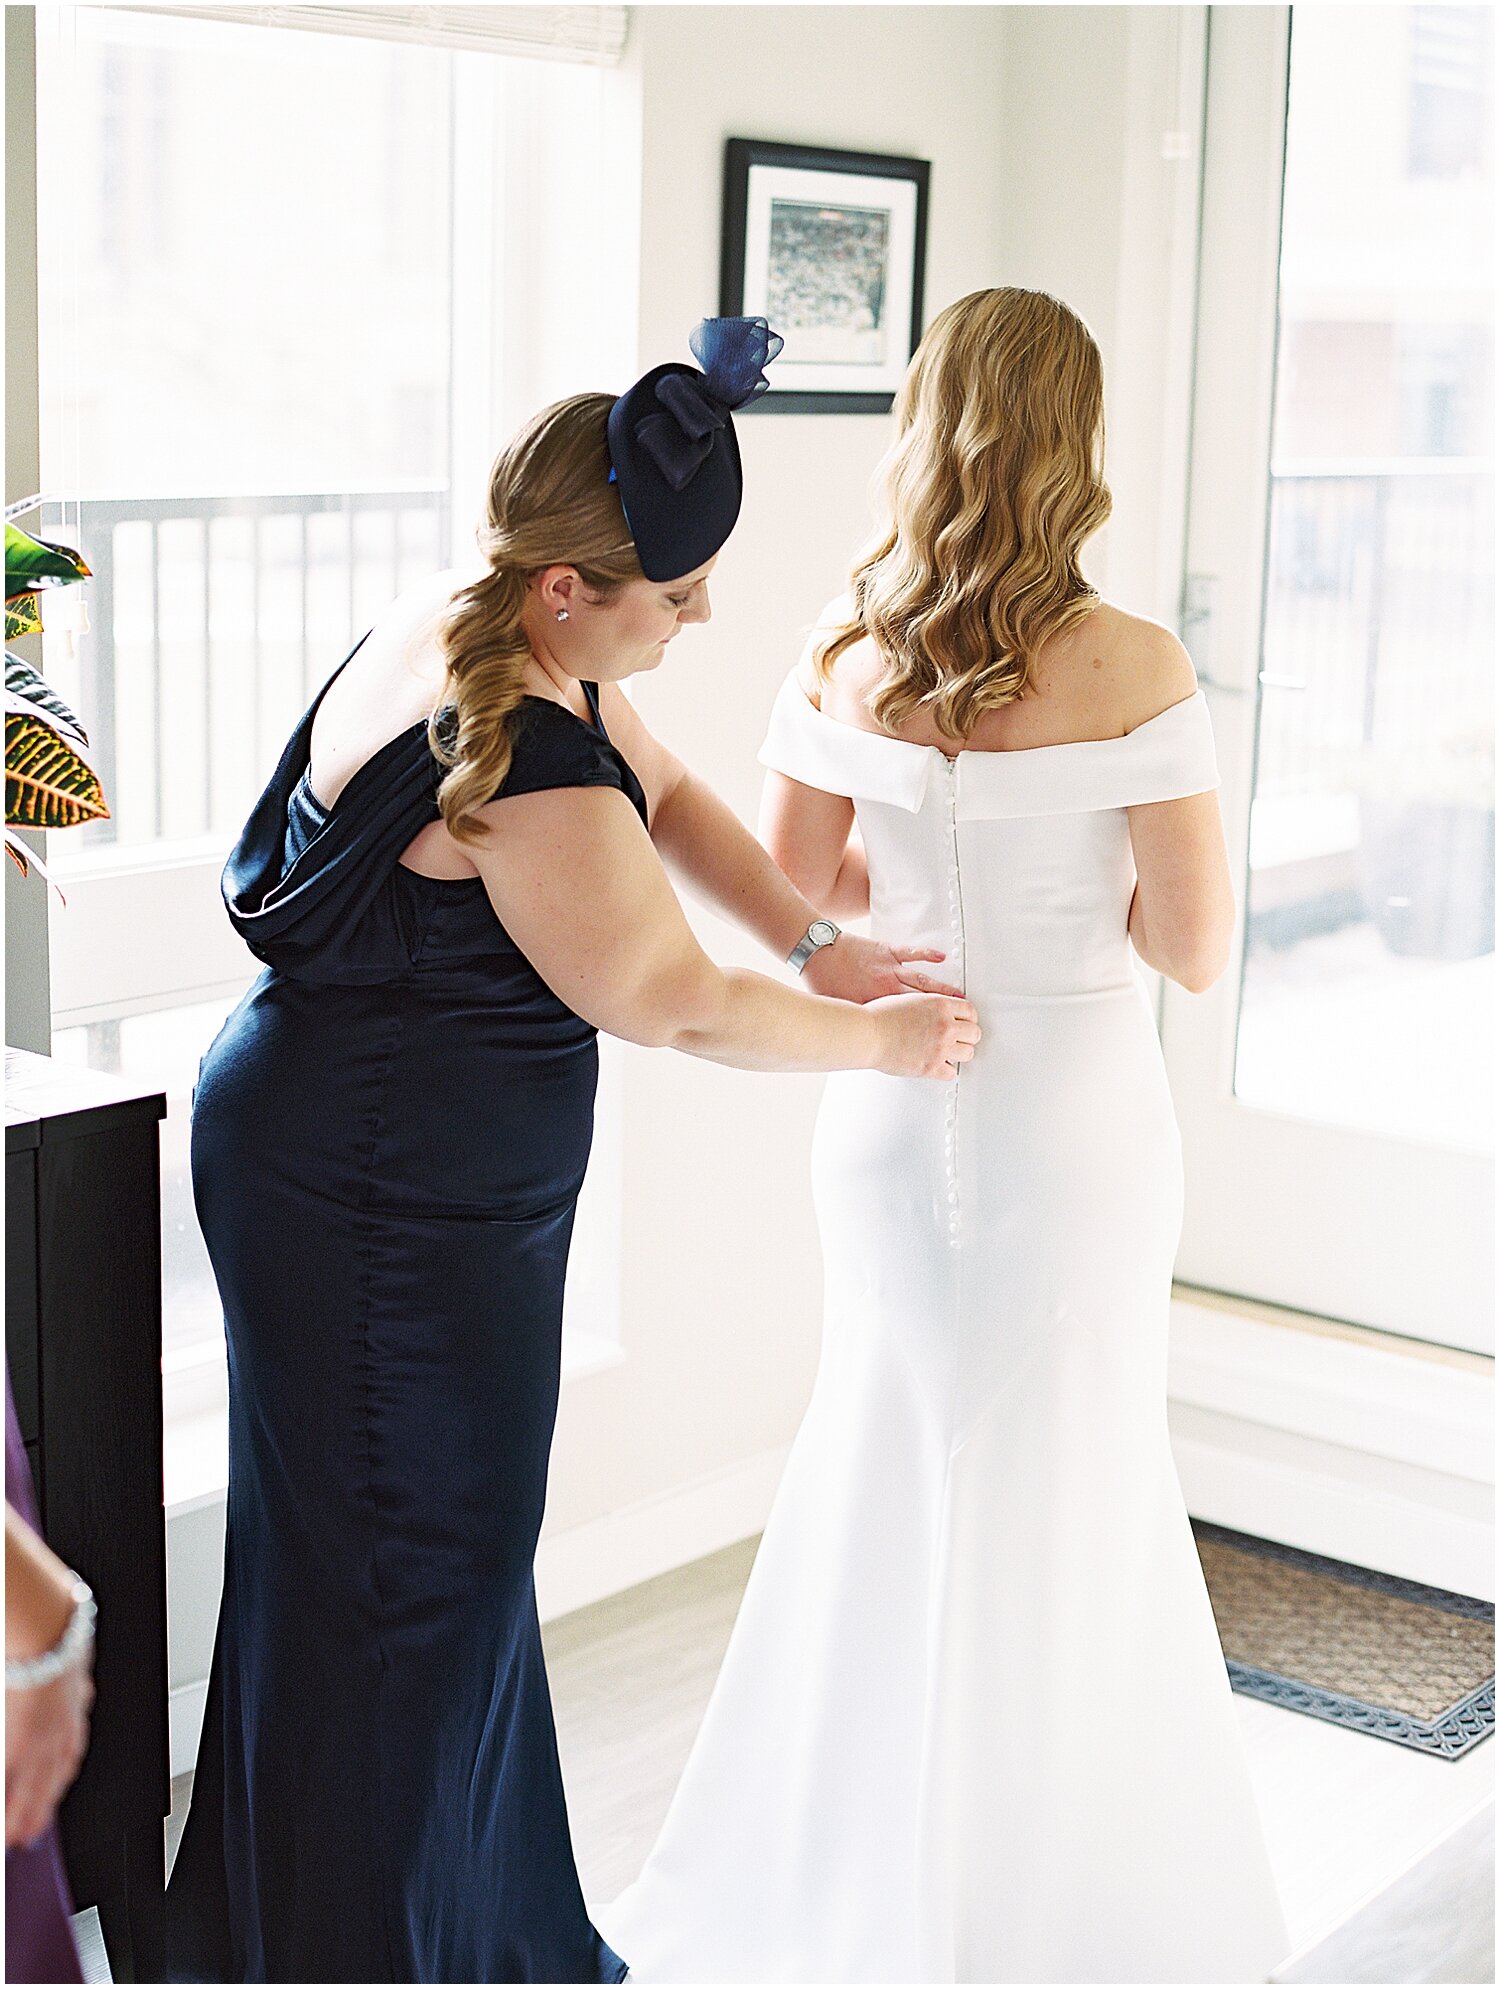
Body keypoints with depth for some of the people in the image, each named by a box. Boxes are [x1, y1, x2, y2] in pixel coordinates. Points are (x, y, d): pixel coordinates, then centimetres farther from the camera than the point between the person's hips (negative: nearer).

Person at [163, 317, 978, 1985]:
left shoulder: (457, 623, 2)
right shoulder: (528, 778, -28)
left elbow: (668, 794, 14)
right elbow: (677, 1004, -17)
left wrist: (821, 949, 6)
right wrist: (876, 1039, -2)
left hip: (376, 1170, 10)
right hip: (390, 1202, -10)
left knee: (451, 1545, 20)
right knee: (401, 1567, 4)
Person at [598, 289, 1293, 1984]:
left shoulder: (842, 660, -6)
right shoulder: (1132, 670, -18)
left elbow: (787, 890, 4)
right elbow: (1196, 947, -14)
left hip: (890, 1110, 4)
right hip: (1069, 1117, -3)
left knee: (884, 1452, 22)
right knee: (1054, 1493, 14)